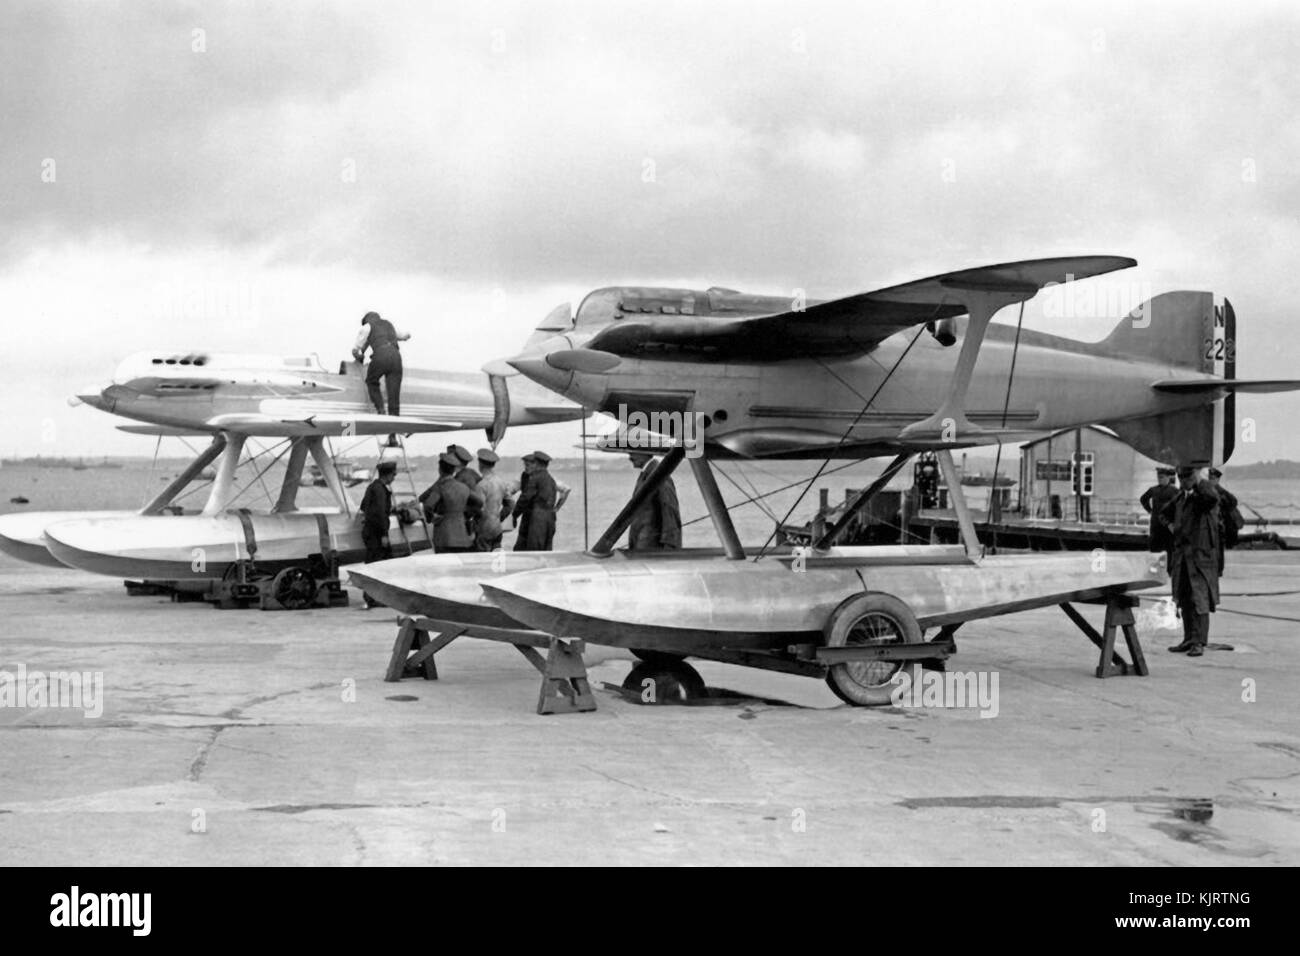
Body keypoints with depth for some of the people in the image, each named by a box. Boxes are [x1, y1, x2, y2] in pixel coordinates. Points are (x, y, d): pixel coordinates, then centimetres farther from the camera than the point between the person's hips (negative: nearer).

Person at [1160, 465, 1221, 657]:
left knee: (1200, 599, -8)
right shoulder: (1181, 496, 15)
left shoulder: (1204, 492, -7)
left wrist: (1198, 479, -25)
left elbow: (1212, 498, -34)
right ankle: (1189, 639, 18)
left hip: (1200, 553, -8)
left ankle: (1199, 642, -7)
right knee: (1184, 600, 10)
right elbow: (1164, 512, 33)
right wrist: (1170, 525, 15)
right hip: (1181, 553, 8)